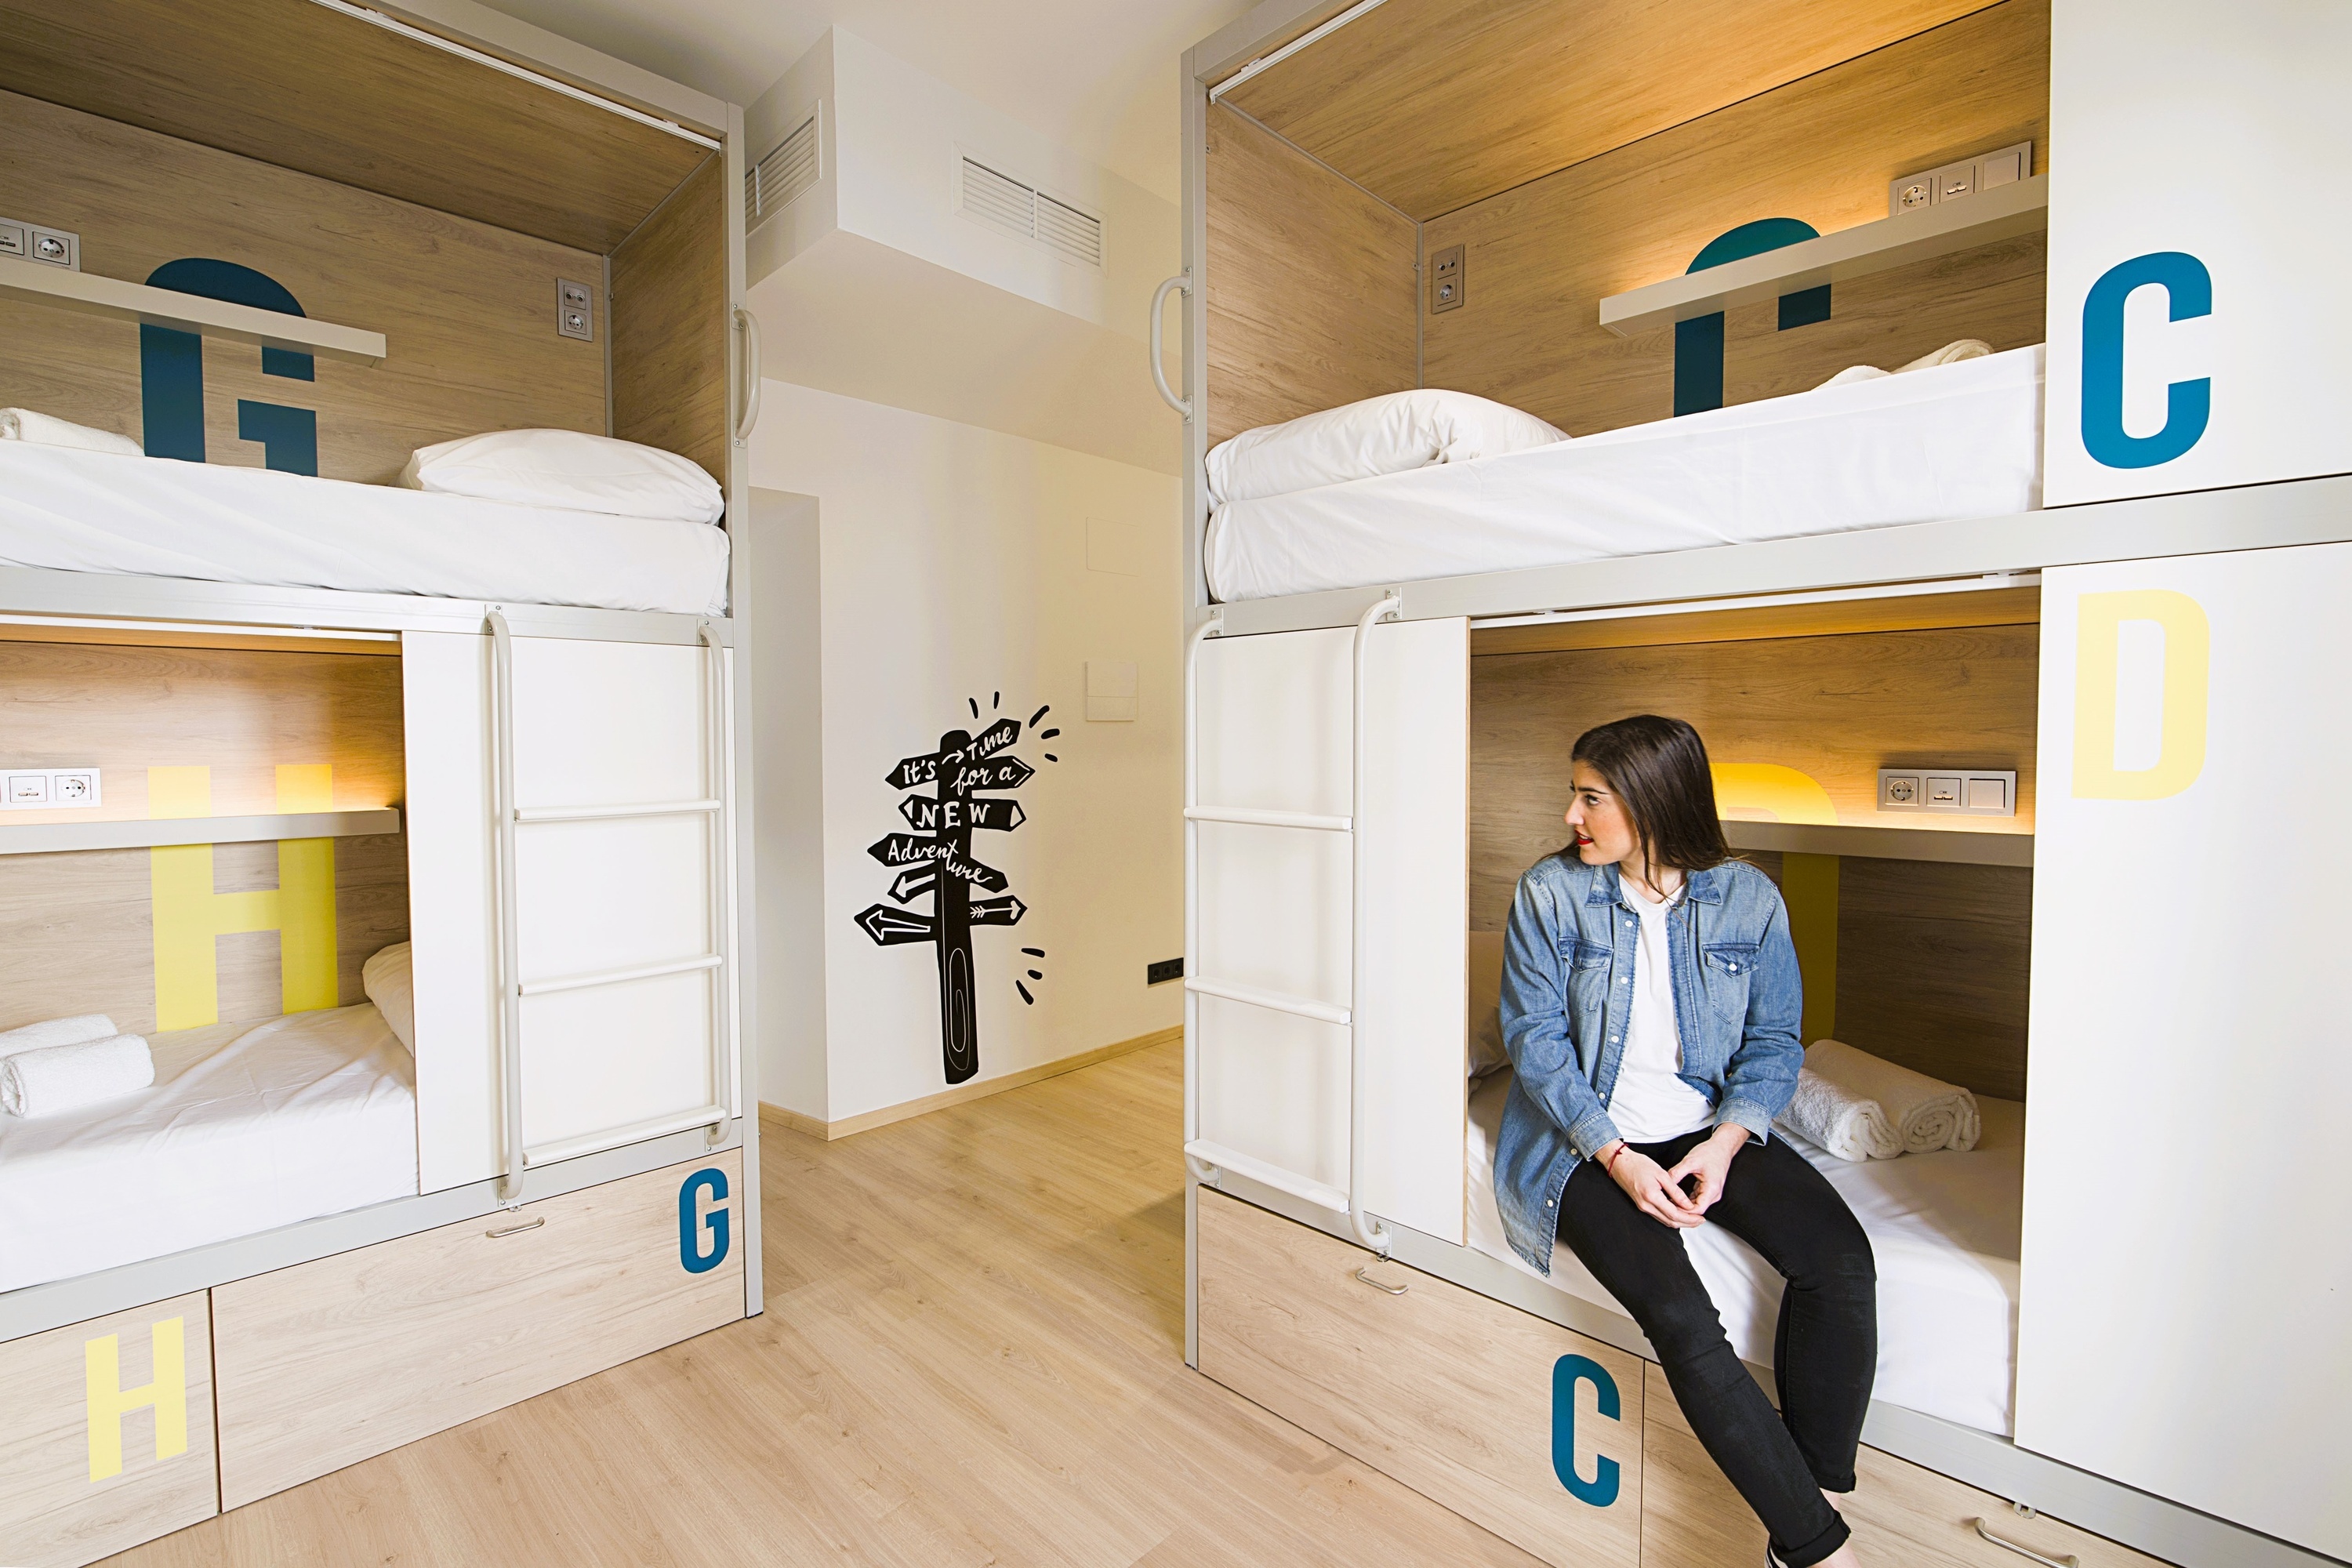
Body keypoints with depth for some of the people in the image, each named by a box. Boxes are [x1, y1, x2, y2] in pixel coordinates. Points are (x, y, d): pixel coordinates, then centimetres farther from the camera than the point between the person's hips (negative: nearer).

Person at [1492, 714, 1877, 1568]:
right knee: (1679, 1318, -22)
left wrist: (1726, 1142, -14)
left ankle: (1819, 1497, -3)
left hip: (1709, 1129, 3)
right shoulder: (1550, 892, -7)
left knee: (1841, 1258, -20)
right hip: (1585, 1138, -2)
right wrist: (1616, 1158, -17)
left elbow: (1774, 1041, 3)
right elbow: (1535, 1037, -8)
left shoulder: (1749, 899, 0)